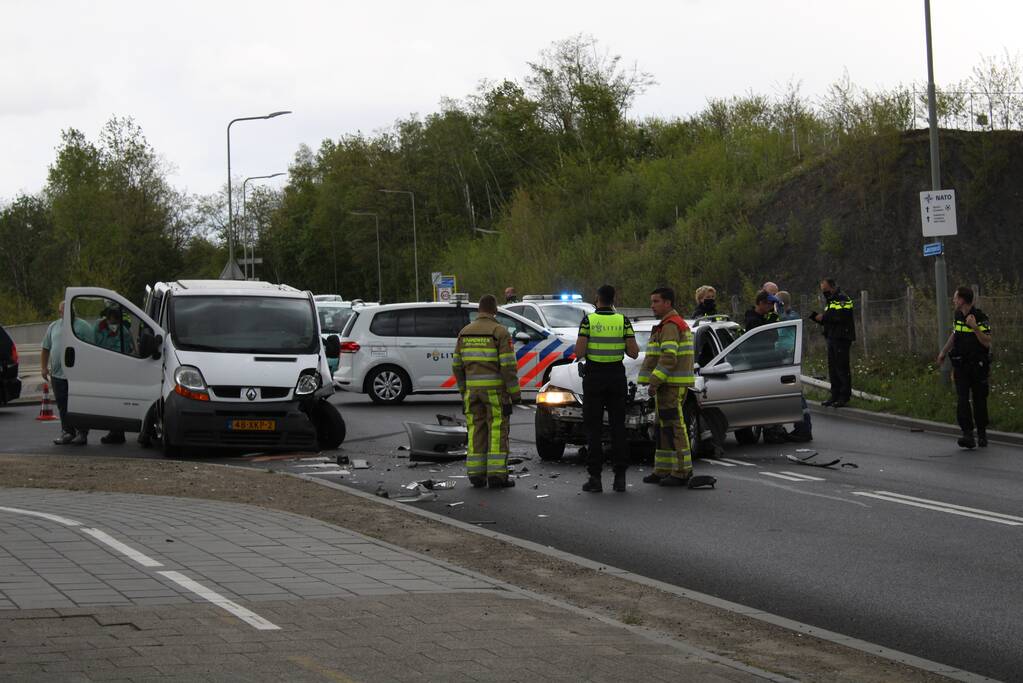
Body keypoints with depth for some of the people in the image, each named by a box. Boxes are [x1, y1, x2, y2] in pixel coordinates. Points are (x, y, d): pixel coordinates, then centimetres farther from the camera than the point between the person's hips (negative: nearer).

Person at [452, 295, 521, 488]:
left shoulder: (465, 332, 7)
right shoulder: (500, 332, -9)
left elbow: (457, 365, 9)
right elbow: (508, 365, -14)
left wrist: (463, 389, 19)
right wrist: (515, 393, -9)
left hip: (473, 388, 4)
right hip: (495, 389, -4)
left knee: (476, 431, 8)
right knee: (497, 431, -1)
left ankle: (476, 475, 6)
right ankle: (497, 475, -4)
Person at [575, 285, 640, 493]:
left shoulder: (588, 320, -7)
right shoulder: (623, 321, -2)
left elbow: (579, 353, -13)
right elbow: (633, 352, -4)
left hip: (593, 377, -2)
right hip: (617, 377, 2)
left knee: (594, 429, 2)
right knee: (618, 427, 8)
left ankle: (595, 478, -2)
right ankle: (620, 477, 5)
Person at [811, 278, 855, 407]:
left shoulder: (842, 299, -10)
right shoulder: (831, 301, 22)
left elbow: (842, 317, -23)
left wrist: (824, 317, -16)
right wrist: (816, 317, 6)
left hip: (841, 338, -10)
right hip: (832, 338, 10)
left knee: (842, 367, -8)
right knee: (832, 368, 12)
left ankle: (845, 397, -6)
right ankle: (835, 395, 18)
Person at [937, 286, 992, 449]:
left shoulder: (981, 318, -13)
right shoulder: (958, 315, 7)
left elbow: (987, 343, -18)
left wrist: (975, 327, -29)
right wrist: (943, 352, 32)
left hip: (978, 366, -5)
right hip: (960, 365, 5)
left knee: (979, 400, 4)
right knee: (962, 400, -10)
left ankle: (982, 435, 20)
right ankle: (968, 435, -17)